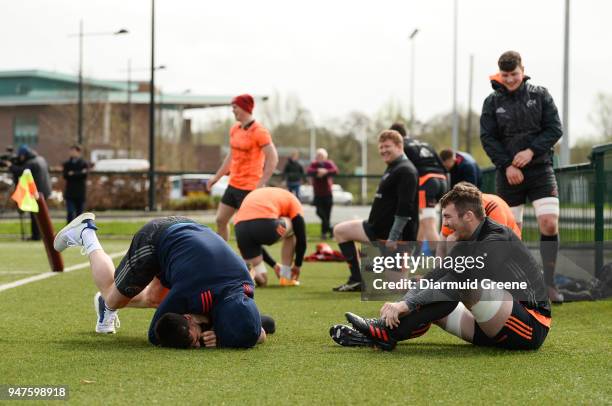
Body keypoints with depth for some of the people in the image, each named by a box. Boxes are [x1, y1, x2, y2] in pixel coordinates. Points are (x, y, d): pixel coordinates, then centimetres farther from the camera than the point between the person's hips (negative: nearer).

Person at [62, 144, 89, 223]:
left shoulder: (84, 164, 4)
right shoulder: (66, 164, 10)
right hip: (70, 193, 0)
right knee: (70, 213, -11)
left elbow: (84, 175, -11)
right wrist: (79, 174, -12)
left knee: (79, 214, 5)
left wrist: (73, 174, -11)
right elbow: (65, 175, -5)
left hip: (80, 193, 0)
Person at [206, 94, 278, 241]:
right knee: (221, 219, 9)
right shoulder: (234, 129, 10)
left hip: (250, 188, -8)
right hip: (233, 185, 8)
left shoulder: (259, 131, -14)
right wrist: (217, 176, 23)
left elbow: (273, 158, -18)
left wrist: (260, 185, -23)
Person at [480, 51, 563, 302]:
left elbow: (555, 129, -1)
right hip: (508, 174, 1)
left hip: (540, 168, -1)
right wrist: (507, 165, -12)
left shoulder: (540, 95, 3)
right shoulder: (493, 102, 3)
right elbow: (487, 138, -1)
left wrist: (531, 151, -14)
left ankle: (549, 283, -7)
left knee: (549, 223, -15)